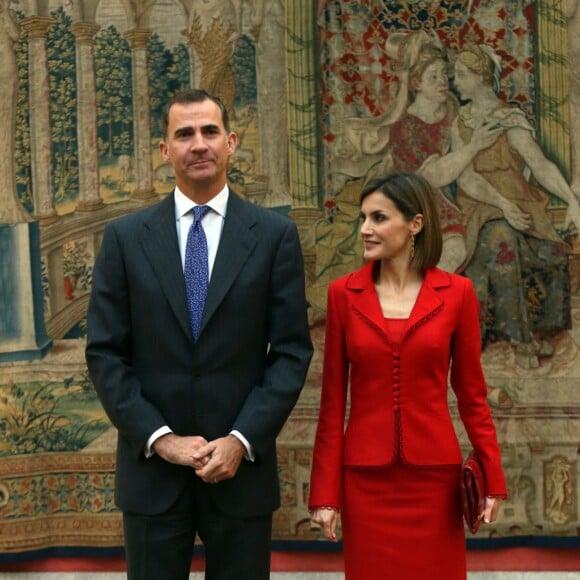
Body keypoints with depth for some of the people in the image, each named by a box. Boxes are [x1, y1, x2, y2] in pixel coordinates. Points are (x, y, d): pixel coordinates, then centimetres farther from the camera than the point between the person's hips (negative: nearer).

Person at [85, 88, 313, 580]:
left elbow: (292, 351, -1)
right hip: (151, 469, 1)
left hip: (240, 466, 0)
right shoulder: (125, 237, 3)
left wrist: (241, 440, -11)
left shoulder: (275, 234, 1)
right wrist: (160, 438, -8)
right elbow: (105, 353, 1)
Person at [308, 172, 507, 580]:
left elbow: (471, 393, 3)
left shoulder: (457, 292, -2)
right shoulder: (344, 293, 0)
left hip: (434, 475, 0)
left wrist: (493, 477, -4)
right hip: (366, 478, 1)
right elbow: (333, 400, 1)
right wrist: (325, 491, -1)